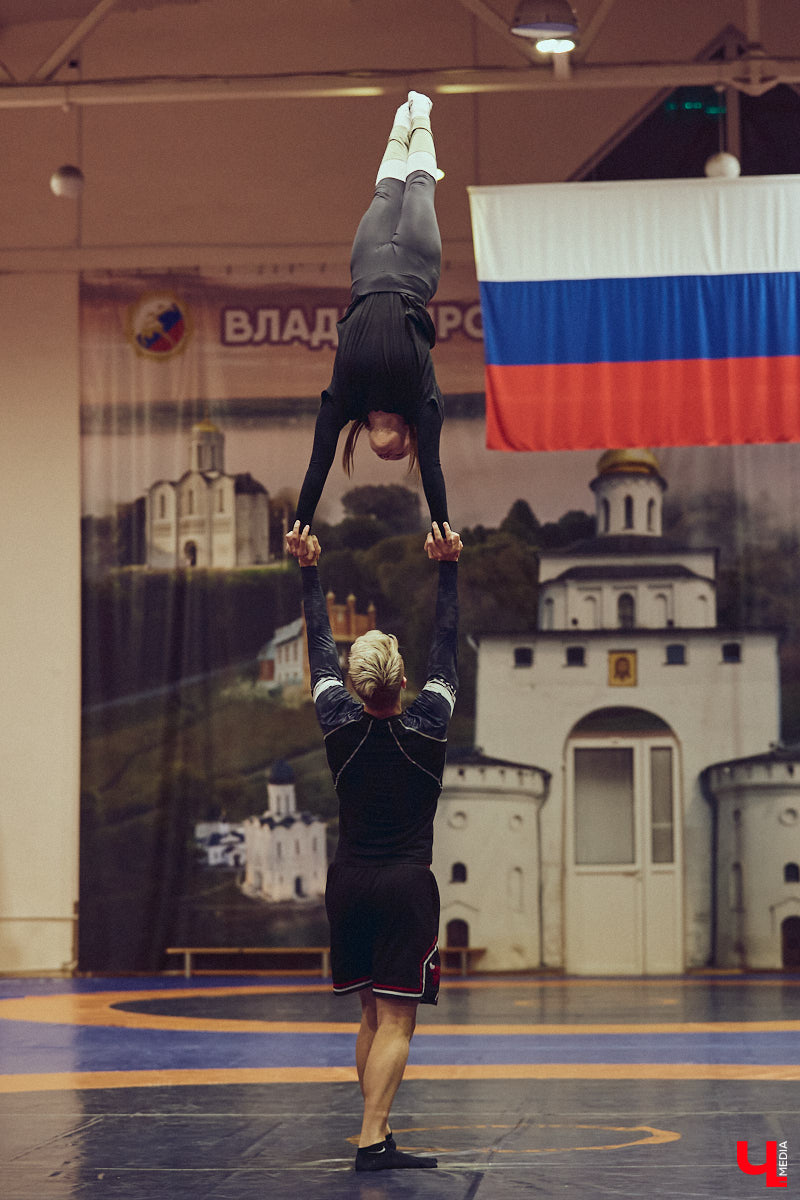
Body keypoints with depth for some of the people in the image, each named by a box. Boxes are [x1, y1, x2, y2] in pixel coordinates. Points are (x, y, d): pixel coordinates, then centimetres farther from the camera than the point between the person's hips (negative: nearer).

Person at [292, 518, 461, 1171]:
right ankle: (373, 1141, -13)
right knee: (396, 1020, -5)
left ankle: (378, 1135, 17)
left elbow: (322, 647, 9)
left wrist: (310, 571, 18)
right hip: (406, 885, -4)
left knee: (372, 1015, 14)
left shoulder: (340, 725, -3)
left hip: (350, 884, 4)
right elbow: (446, 645, 0)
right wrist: (448, 568, 5)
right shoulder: (428, 727, -9)